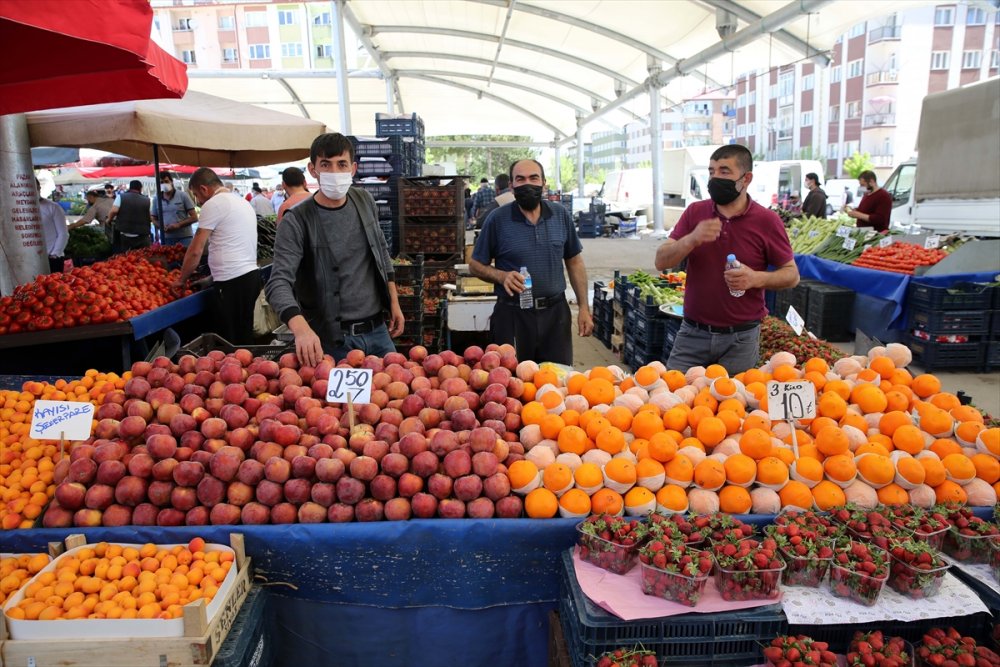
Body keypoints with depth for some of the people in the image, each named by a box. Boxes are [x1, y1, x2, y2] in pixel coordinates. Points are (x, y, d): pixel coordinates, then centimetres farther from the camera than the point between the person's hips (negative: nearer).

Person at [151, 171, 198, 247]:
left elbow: (194, 217, -2)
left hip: (184, 238, -3)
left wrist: (178, 225, -14)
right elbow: (154, 219, 18)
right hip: (166, 239, 3)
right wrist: (161, 227, -4)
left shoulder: (183, 196, 1)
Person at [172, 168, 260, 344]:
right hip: (251, 275, 8)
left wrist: (181, 280, 8)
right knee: (245, 336, 12)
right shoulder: (244, 203, 19)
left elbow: (196, 251, -5)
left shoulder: (213, 204, -6)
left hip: (232, 282, -8)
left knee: (230, 341, -3)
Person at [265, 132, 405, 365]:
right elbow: (279, 283, -22)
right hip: (332, 341, -5)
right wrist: (301, 328, -40)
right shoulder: (297, 221, -14)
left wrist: (394, 303, 12)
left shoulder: (365, 201, 3)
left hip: (378, 331, 5)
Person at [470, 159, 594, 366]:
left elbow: (574, 262, 11)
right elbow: (476, 265, 3)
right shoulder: (497, 219, -5)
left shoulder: (561, 216, 4)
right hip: (513, 315, -2)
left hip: (555, 312, 3)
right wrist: (501, 276, -17)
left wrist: (584, 308, 6)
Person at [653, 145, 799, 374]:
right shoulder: (694, 213, 3)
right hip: (693, 333, 2)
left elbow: (792, 275, 2)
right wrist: (691, 239, -21)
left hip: (741, 338, -1)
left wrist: (756, 278, -18)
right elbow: (661, 262, -3)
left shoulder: (767, 221, -4)